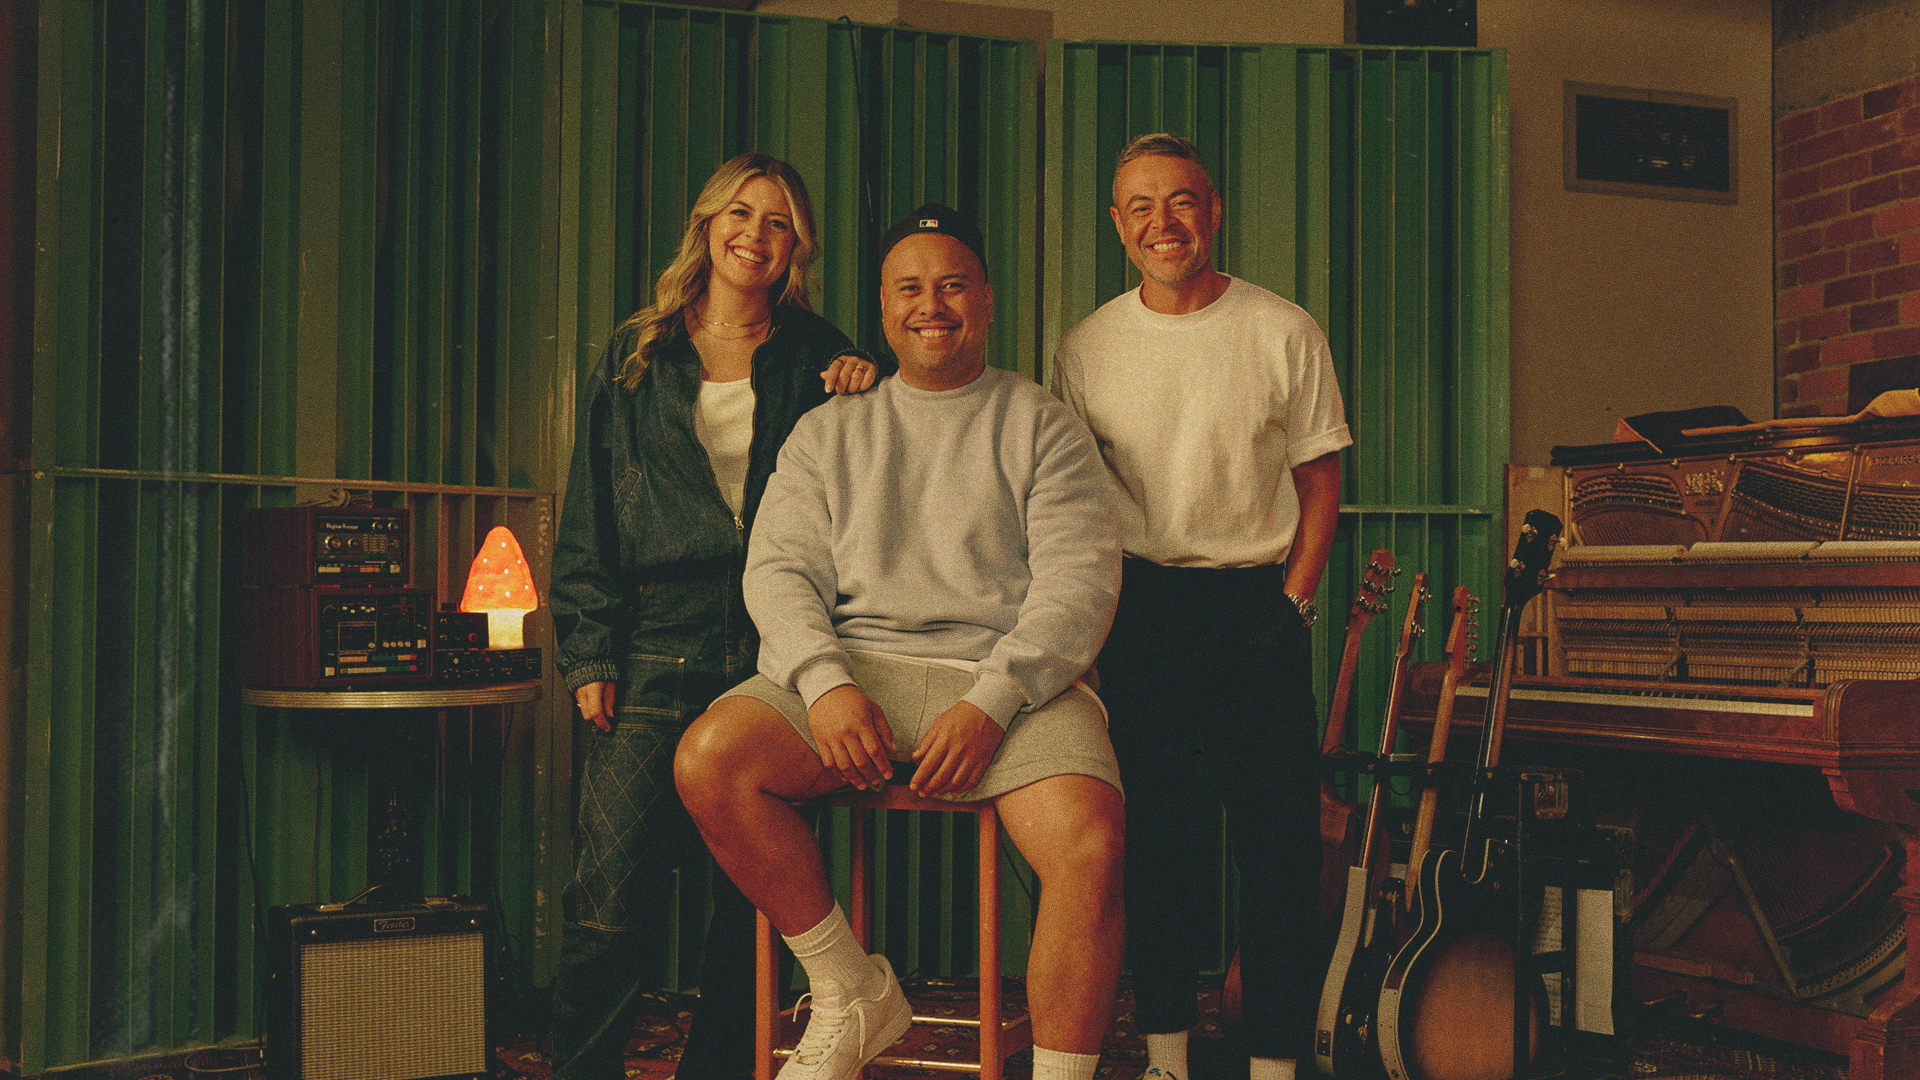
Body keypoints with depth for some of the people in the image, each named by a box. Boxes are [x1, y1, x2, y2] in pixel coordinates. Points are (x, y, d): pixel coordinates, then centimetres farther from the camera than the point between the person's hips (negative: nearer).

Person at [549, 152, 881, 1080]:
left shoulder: (813, 359, 15)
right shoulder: (634, 358, 14)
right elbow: (587, 518, 10)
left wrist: (864, 399, 1)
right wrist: (589, 654, 1)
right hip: (658, 654, -1)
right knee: (615, 888, -11)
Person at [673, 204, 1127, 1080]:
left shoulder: (1041, 426, 11)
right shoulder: (828, 432, 19)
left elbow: (1079, 579, 0)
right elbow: (779, 571, 9)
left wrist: (991, 703, -16)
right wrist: (827, 684, -12)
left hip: (1008, 679, -2)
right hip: (857, 669, 3)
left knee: (1090, 842, -31)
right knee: (708, 759, -23)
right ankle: (853, 992, -7)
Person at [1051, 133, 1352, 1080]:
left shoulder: (1284, 333, 1)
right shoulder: (1085, 349, 5)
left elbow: (1320, 478, 5)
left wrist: (1292, 601, -4)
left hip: (1258, 602, -1)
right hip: (1136, 605, 1)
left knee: (1279, 840, -2)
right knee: (1150, 834, 3)